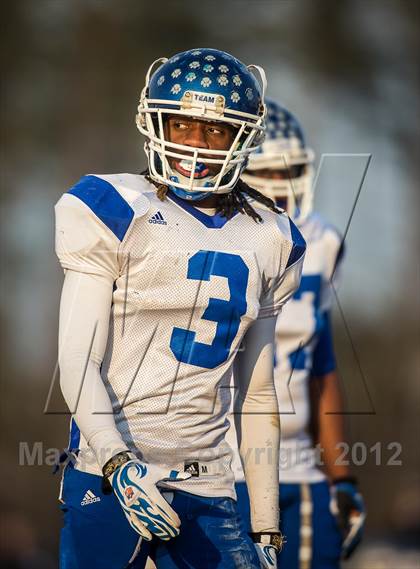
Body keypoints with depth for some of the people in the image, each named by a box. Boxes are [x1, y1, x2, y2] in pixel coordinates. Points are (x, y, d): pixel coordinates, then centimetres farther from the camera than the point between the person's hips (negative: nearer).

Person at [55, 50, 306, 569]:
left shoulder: (270, 239, 12)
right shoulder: (116, 212, -2)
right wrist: (119, 464, -22)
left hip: (206, 486, 4)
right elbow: (78, 361, -8)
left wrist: (265, 526, 14)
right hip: (109, 471, -4)